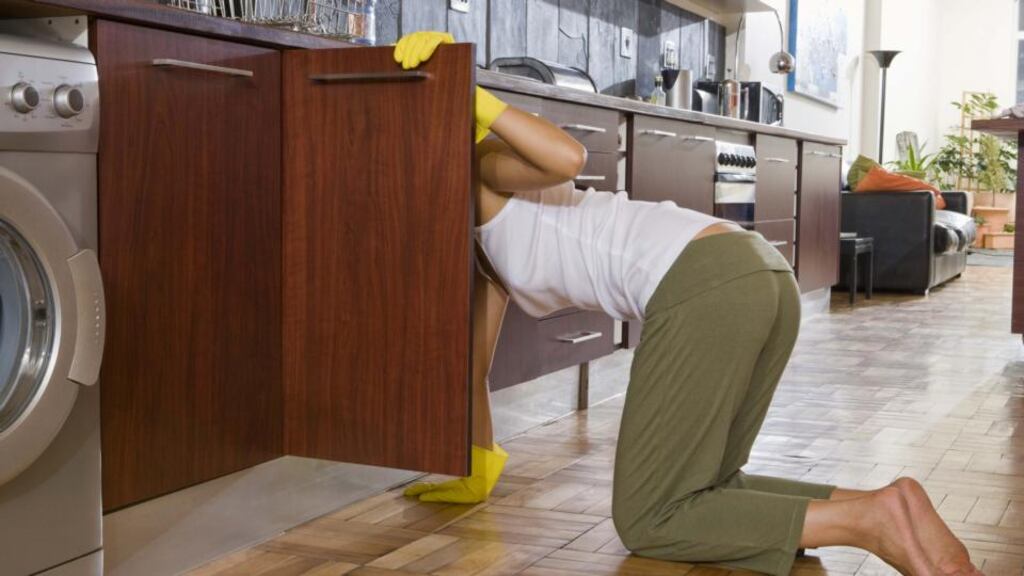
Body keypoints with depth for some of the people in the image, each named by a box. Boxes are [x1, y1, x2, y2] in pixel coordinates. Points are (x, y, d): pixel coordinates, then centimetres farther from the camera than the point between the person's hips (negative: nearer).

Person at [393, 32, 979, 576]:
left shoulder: (482, 178, 10)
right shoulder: (488, 252, 34)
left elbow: (570, 157, -12)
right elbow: (474, 366, 35)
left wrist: (472, 99, -3)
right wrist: (476, 478, 35)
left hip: (706, 284, -9)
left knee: (648, 520, 0)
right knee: (700, 487, 20)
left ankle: (869, 521, -13)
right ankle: (887, 506, 1)